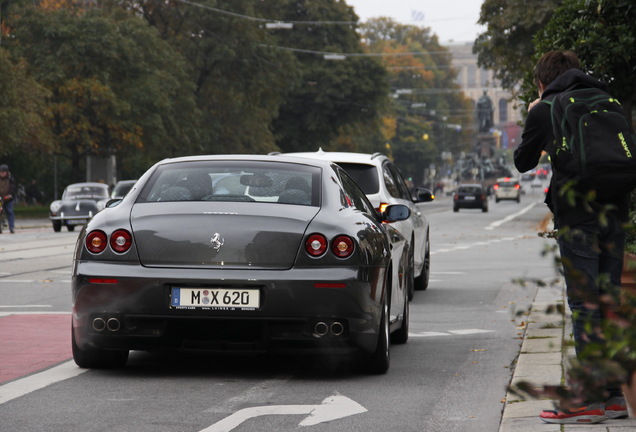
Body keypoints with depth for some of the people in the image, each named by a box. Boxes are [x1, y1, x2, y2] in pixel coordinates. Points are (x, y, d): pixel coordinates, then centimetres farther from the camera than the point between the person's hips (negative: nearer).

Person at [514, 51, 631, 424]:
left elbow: (524, 162, 15)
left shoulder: (544, 110, 3)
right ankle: (612, 396, 12)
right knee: (610, 302, 10)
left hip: (576, 213, -5)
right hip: (614, 210, 5)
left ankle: (589, 400, -6)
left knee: (584, 303, -5)